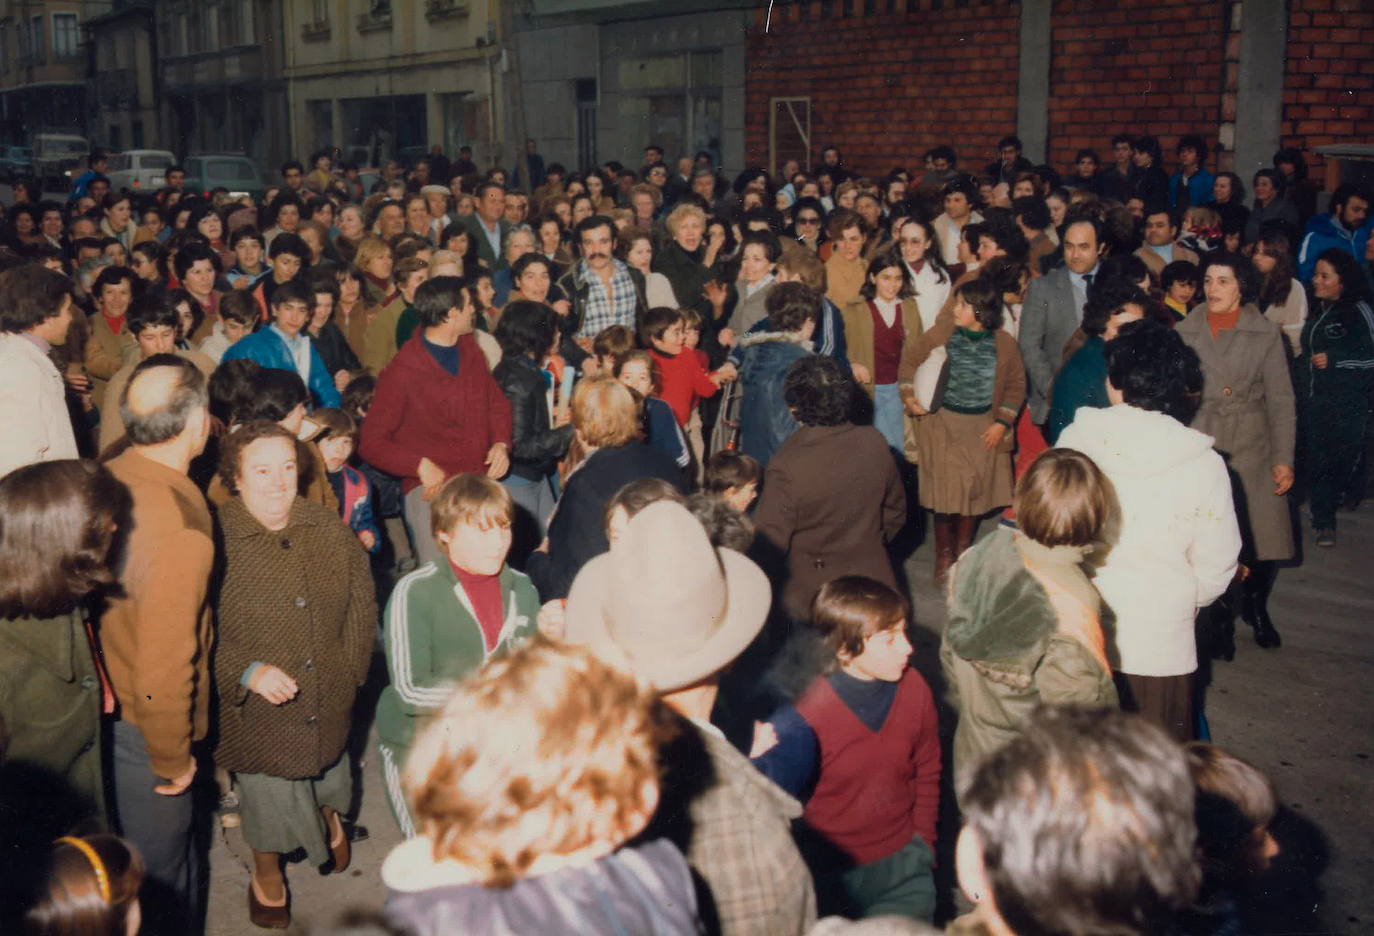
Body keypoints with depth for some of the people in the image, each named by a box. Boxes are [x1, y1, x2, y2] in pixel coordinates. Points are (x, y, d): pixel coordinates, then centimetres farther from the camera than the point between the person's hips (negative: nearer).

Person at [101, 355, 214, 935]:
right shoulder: (179, 527, -32)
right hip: (144, 728, -8)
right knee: (159, 869, 14)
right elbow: (164, 664, -28)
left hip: (103, 704, 8)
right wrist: (172, 759, -13)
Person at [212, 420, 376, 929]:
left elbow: (361, 600, 5)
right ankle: (266, 871, 48)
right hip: (258, 712, -4)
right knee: (268, 799, 16)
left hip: (327, 701, 4)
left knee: (328, 780, 27)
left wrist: (349, 670, -1)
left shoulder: (327, 529, -5)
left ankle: (329, 817, 63)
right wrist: (249, 672, -25)